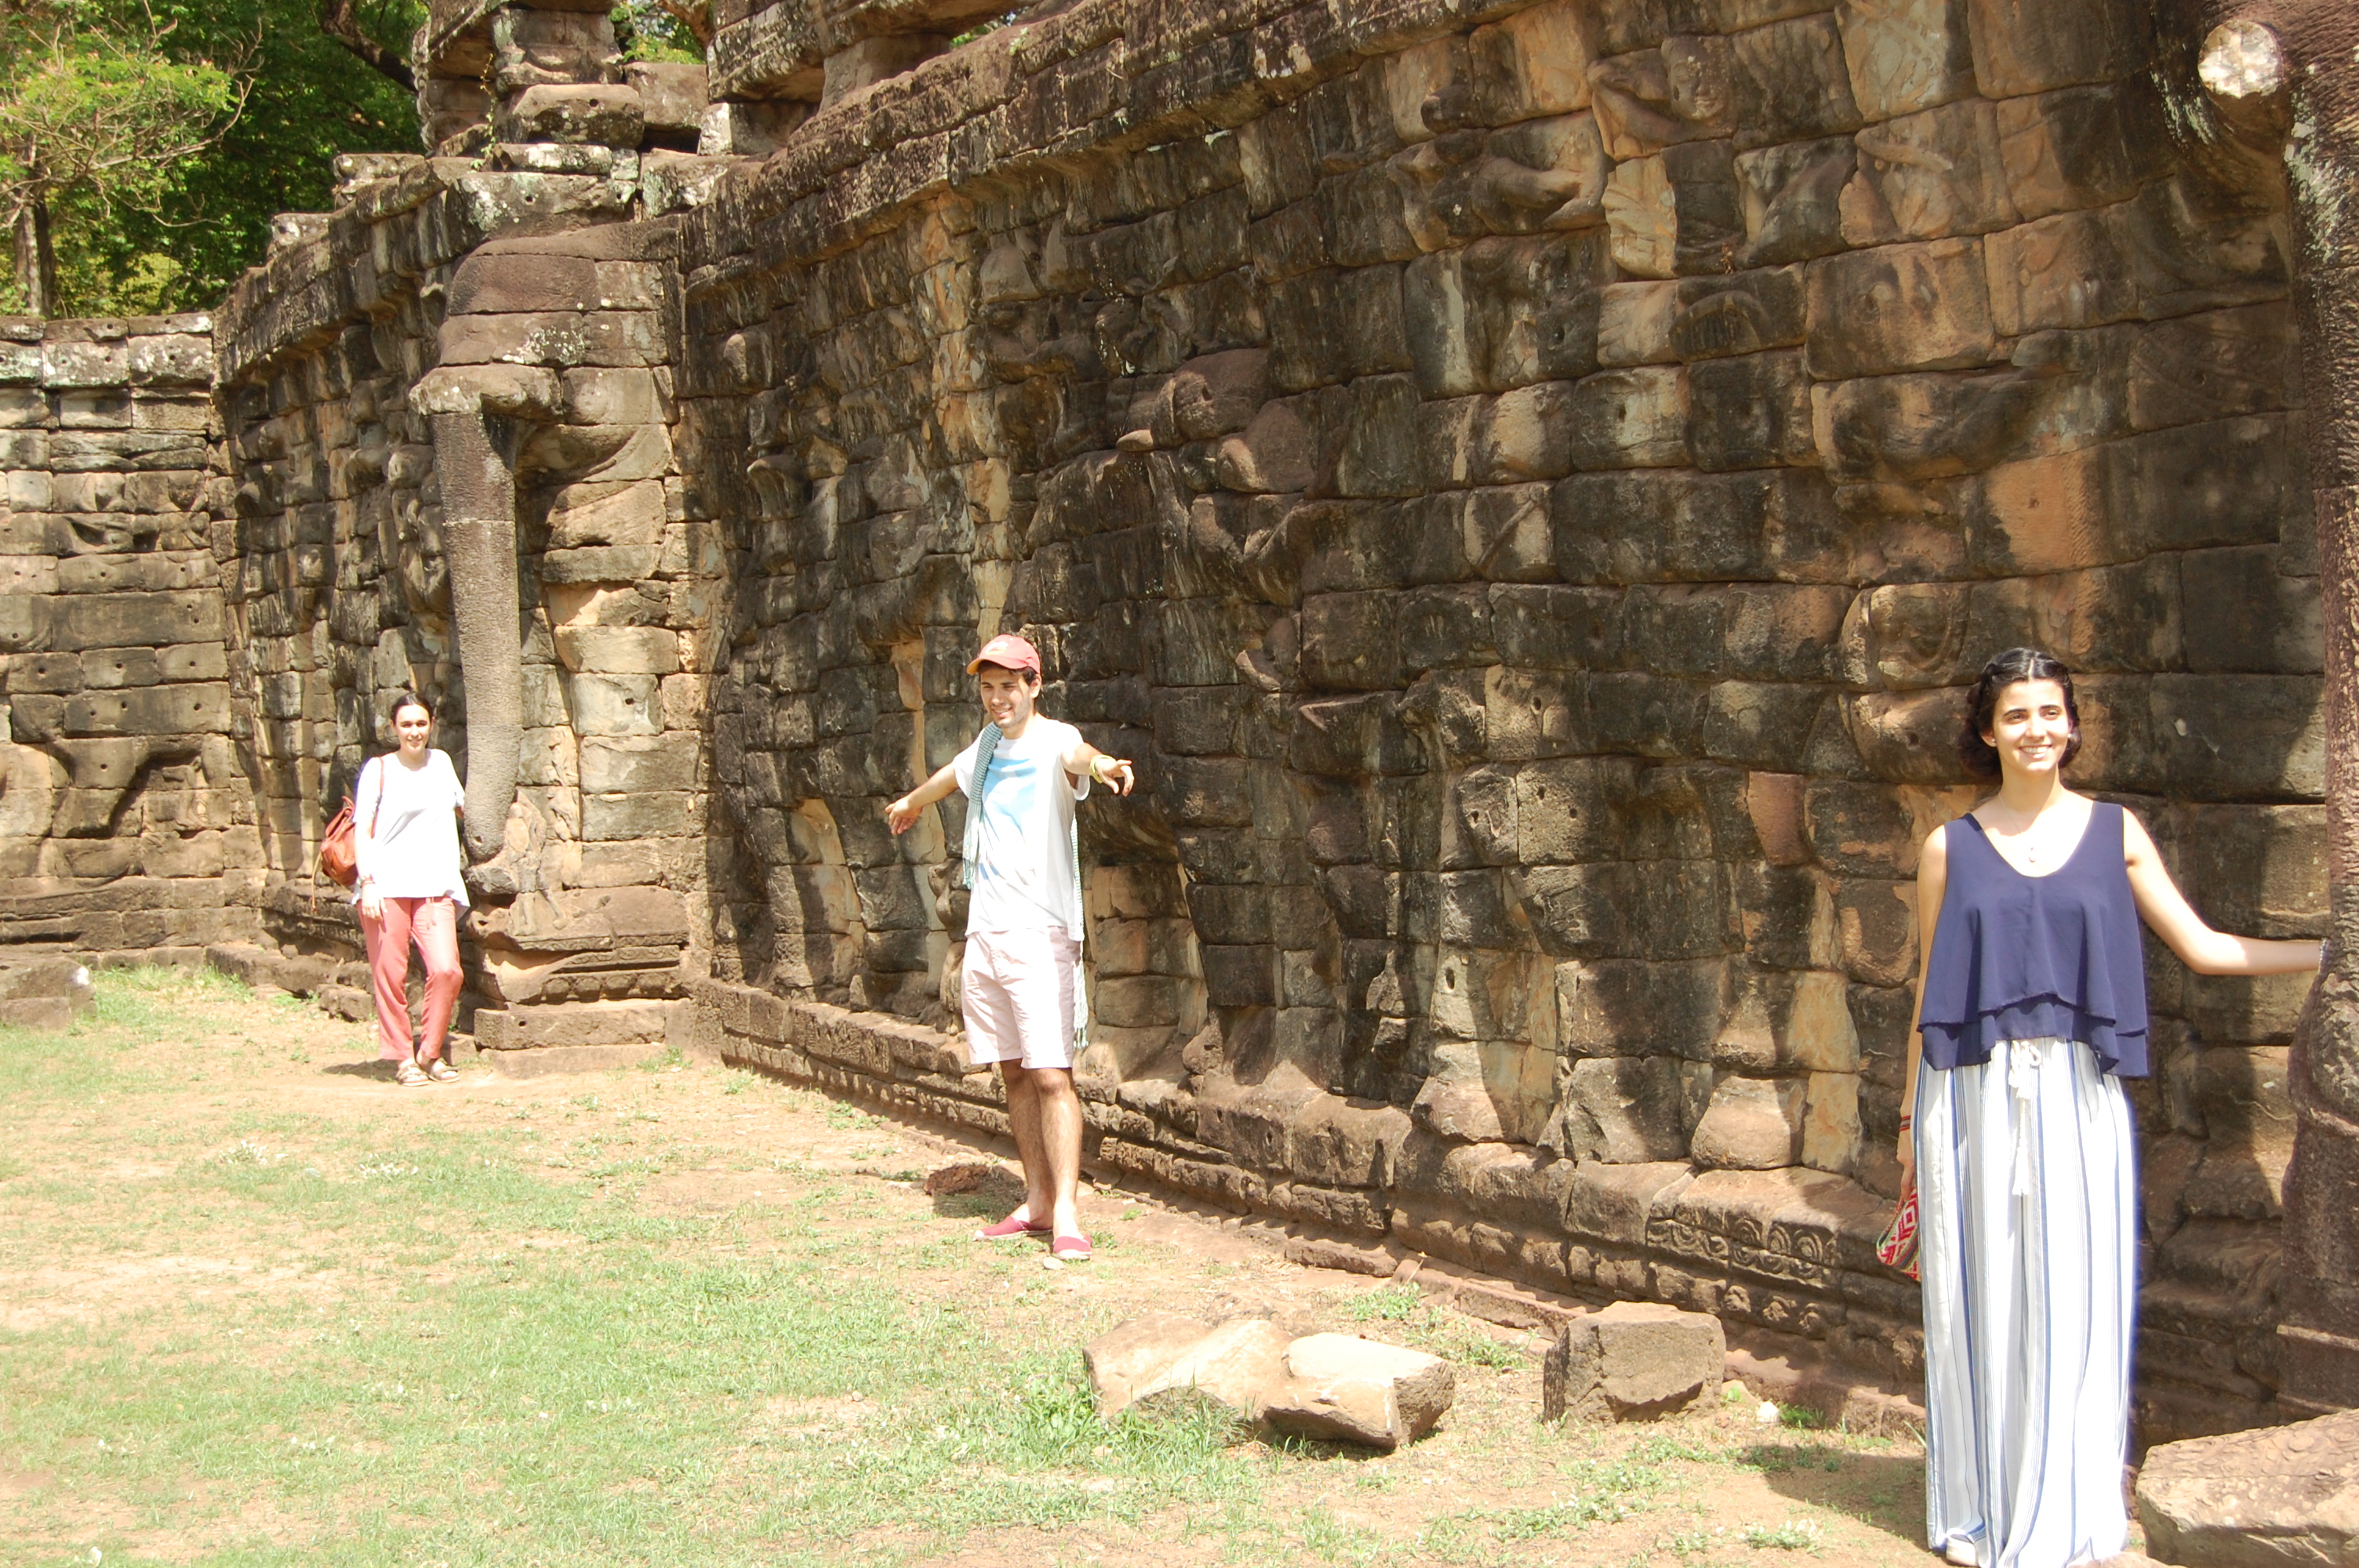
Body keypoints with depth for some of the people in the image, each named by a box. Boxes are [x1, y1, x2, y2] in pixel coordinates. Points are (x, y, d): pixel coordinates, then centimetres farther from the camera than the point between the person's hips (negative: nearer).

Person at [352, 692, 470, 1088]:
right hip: (386, 887, -3)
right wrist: (367, 882, -12)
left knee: (446, 970, -12)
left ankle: (430, 1054, 6)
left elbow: (462, 807, 37)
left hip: (434, 887, 3)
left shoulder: (441, 762, 16)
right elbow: (362, 830, -3)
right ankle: (402, 1059, 11)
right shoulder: (379, 769, 3)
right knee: (391, 976, -3)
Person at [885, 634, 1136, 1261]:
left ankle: (1066, 1214, -13)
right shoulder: (987, 744, 14)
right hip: (985, 932, 7)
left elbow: (1077, 756, -34)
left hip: (1041, 935, -7)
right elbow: (952, 774, 38)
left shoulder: (1054, 740, -8)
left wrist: (1100, 764, -58)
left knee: (1051, 1075, -13)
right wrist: (911, 802, 58)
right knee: (1014, 1074, 10)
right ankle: (1038, 1202, 17)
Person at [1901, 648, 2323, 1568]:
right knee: (1978, 1301, 4)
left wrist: (2335, 951, 2)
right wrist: (1911, 1114, 8)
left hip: (2077, 1101, 0)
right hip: (1973, 1100, 0)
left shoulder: (2114, 833, 6)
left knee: (2072, 1303, 1)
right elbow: (1930, 986, 8)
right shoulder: (1950, 847, 5)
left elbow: (2199, 947, 7)